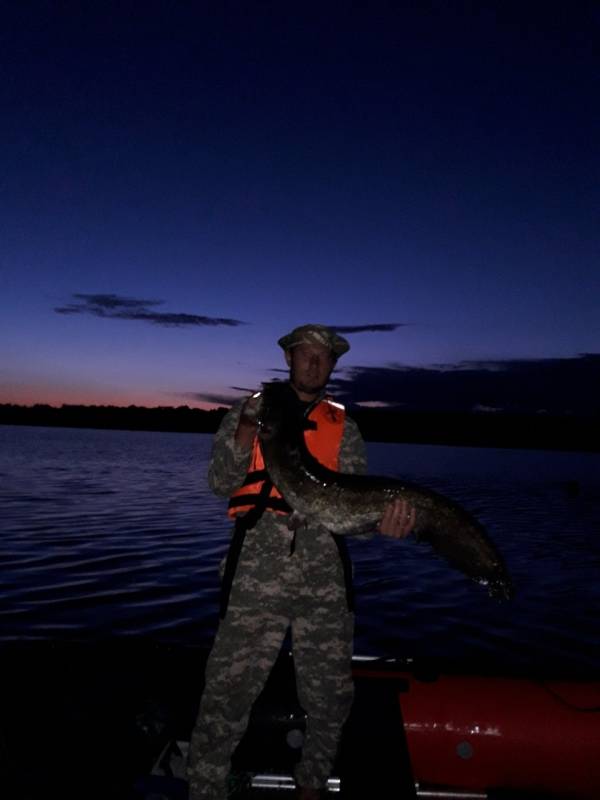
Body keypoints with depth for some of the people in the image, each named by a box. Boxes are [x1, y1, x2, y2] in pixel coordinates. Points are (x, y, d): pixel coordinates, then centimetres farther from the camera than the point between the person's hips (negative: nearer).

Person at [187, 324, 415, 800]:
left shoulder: (343, 425, 12)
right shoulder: (249, 410, 8)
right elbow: (220, 484, 1)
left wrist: (383, 520, -21)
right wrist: (248, 432, -15)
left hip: (325, 567, 3)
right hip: (258, 564, -2)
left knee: (331, 691, 11)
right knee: (228, 688, -4)